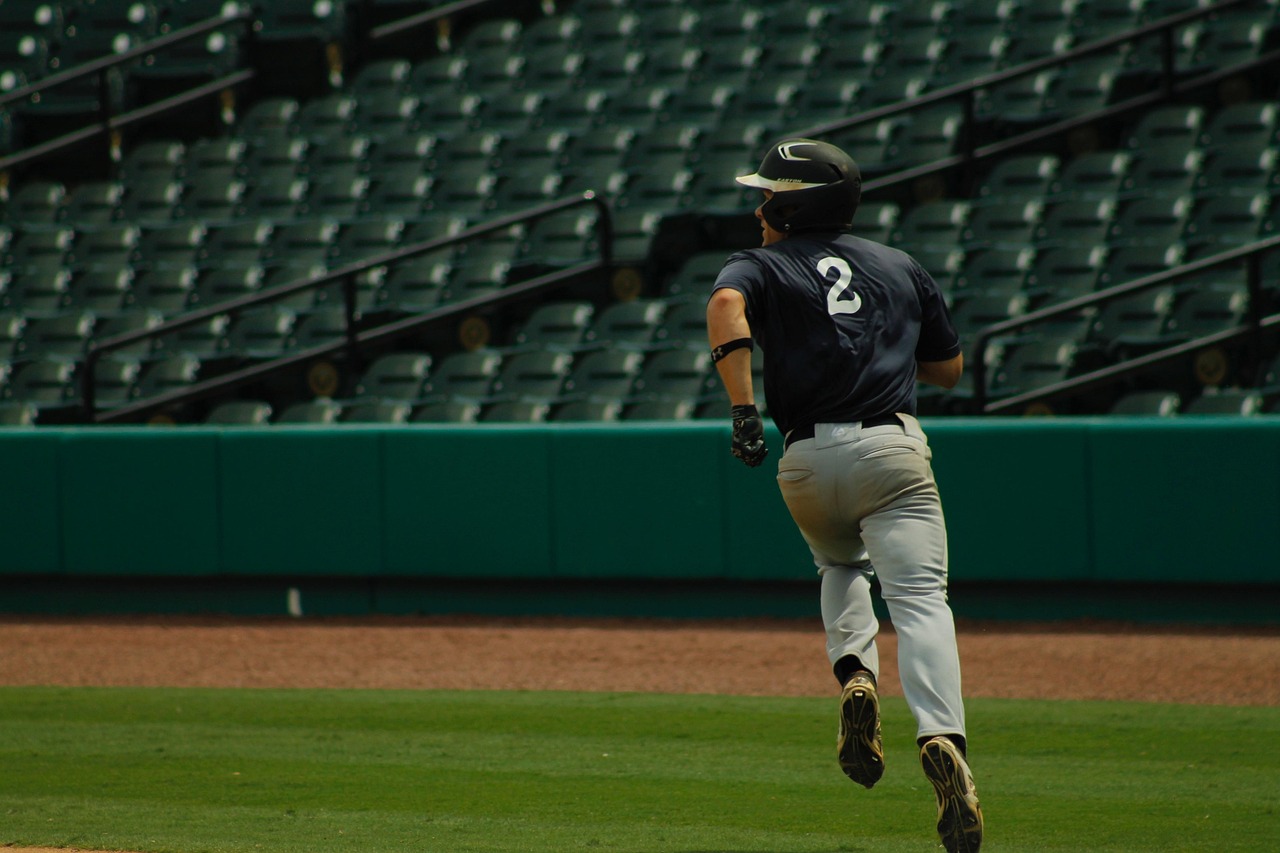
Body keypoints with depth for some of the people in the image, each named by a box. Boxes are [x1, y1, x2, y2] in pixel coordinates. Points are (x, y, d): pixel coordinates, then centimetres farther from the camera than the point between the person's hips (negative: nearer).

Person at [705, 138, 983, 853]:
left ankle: (856, 676, 6)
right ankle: (942, 739, -36)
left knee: (840, 564, 31)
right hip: (893, 448, 0)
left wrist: (742, 406, -20)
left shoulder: (760, 267, 12)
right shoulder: (901, 266, 20)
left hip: (808, 459, 0)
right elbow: (950, 369, 25)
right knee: (919, 598, -12)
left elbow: (726, 305, -13)